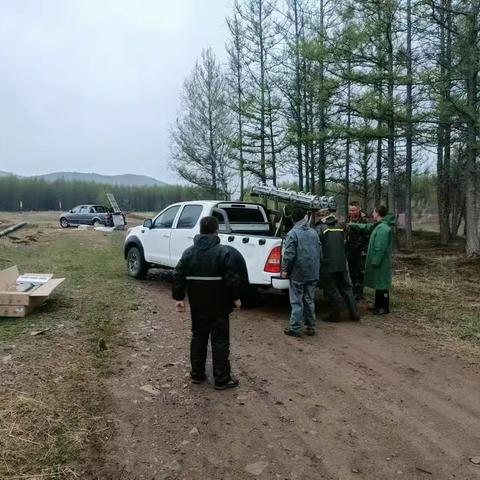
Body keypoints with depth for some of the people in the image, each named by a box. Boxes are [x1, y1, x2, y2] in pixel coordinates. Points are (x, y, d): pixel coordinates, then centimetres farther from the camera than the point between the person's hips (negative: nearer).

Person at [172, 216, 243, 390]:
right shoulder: (223, 252, -13)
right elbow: (233, 278, -16)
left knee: (198, 337, 17)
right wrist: (236, 297, -4)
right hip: (219, 306, -5)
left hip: (197, 306, 5)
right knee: (220, 340, 3)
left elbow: (178, 276, 4)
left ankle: (197, 374, 25)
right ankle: (222, 379, 9)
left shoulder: (189, 252, 4)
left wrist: (179, 298, 10)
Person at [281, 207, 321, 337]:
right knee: (309, 300, 14)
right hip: (313, 273, 6)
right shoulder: (313, 232, 8)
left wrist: (285, 270, -6)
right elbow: (319, 251, 11)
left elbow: (289, 254, -16)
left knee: (297, 302, 2)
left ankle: (295, 328, 5)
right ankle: (310, 327, 20)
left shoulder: (293, 233, -11)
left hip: (298, 274, -6)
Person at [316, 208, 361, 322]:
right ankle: (354, 313, 16)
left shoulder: (321, 228, -9)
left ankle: (335, 315, 10)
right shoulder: (340, 226, 10)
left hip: (328, 265, -6)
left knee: (331, 290, 4)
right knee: (346, 288, 15)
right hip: (342, 264, 6)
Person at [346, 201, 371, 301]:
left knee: (359, 274, -3)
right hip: (350, 252, 7)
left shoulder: (364, 220, -14)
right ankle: (354, 292, 26)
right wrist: (346, 248, 16)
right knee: (352, 273, 15)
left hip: (360, 253, -7)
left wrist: (364, 250, -18)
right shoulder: (349, 219, 9)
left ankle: (359, 294, 4)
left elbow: (367, 237, -16)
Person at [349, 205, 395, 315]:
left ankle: (384, 308, 10)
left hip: (381, 263, -10)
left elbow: (380, 248, -25)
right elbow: (366, 227, 24)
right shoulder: (378, 225, 10)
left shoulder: (383, 228, -22)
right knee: (378, 283, 18)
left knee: (382, 285, 0)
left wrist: (375, 261, -22)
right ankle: (378, 305, 29)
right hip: (378, 261, 10)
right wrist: (352, 225, 25)